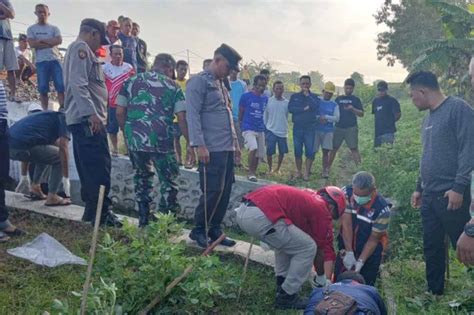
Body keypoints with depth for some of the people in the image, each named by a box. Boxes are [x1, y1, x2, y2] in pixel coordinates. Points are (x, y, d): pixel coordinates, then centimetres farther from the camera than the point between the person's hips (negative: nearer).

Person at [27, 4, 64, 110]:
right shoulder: (31, 29, 9)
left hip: (55, 60, 1)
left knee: (61, 86, -7)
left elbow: (59, 40, -6)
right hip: (41, 61, -1)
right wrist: (50, 43, -7)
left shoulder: (54, 28, 12)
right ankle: (45, 110, 6)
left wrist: (42, 40, -7)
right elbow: (32, 44, -6)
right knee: (43, 88, -1)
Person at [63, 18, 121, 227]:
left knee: (89, 168, 12)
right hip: (87, 119, -11)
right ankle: (101, 213, -8)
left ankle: (92, 211, 19)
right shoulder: (81, 48, -5)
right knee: (99, 168, -11)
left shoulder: (80, 50, 26)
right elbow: (78, 84, -19)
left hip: (82, 119, 11)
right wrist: (91, 113, -24)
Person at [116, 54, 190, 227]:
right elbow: (182, 118, -5)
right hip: (162, 141, -3)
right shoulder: (173, 87, 4)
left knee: (142, 177, 20)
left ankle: (143, 219, 25)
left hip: (135, 139, 3)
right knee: (169, 181, 10)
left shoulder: (131, 81, 12)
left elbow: (120, 113, 9)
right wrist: (191, 143, 1)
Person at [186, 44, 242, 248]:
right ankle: (198, 230, 11)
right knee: (212, 191, -6)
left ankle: (215, 230, 21)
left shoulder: (221, 84, 21)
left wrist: (235, 143, 21)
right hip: (211, 149, -9)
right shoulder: (199, 81, -6)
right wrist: (199, 145, -20)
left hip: (227, 148, 9)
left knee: (225, 191, 9)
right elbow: (193, 115, -14)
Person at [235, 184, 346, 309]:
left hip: (242, 210, 10)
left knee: (285, 242, 32)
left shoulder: (306, 197, 32)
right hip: (260, 215, -10)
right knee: (308, 248, 7)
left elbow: (297, 241, 40)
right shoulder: (322, 210, 8)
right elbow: (320, 249, 15)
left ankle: (282, 285, 34)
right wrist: (322, 278, 32)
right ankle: (286, 296, 16)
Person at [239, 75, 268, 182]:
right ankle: (251, 173, -12)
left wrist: (265, 128, 16)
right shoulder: (246, 96, -5)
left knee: (259, 154, 6)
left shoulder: (265, 99, 9)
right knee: (253, 148, -25)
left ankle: (253, 173, 23)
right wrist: (241, 126, 9)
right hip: (248, 128, -5)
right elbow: (240, 113, 3)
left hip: (261, 130, 5)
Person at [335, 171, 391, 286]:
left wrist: (360, 262, -23)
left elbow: (373, 240, -18)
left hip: (370, 252, -2)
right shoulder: (346, 193, -21)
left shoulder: (382, 209, -27)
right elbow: (346, 223, -21)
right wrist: (349, 253, -22)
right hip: (346, 247, 2)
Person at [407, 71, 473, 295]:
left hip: (451, 196, -8)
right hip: (429, 196, 8)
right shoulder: (428, 118, 17)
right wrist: (419, 188, 22)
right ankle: (435, 291, 26)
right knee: (432, 247, 13)